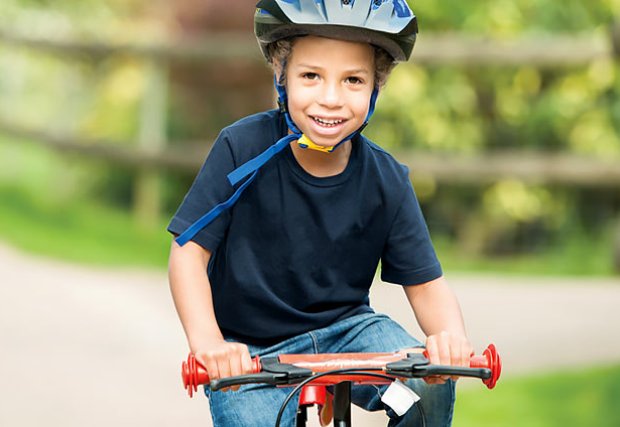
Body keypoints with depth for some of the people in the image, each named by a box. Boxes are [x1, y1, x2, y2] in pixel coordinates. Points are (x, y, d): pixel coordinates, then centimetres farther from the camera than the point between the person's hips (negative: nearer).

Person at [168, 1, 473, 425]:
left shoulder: (386, 181, -9)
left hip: (345, 329, 1)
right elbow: (189, 250, -15)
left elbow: (426, 284, -5)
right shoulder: (243, 149, -16)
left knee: (429, 385, -25)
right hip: (251, 350, -1)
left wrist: (451, 337, -29)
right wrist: (207, 342, -32)